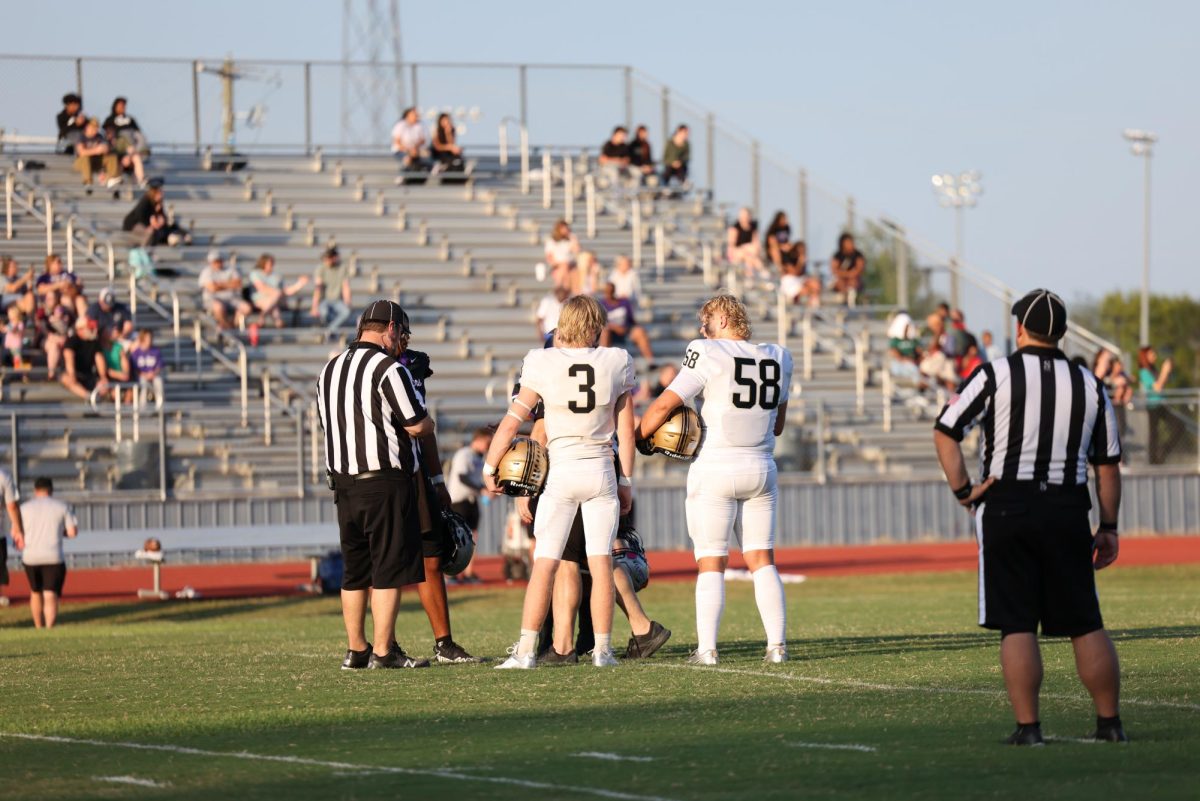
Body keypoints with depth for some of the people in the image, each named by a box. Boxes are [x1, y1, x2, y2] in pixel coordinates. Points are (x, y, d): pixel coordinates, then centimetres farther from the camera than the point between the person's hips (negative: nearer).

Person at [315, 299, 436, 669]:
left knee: (355, 569, 13)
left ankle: (356, 649, 17)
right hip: (385, 482, -7)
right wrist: (428, 423, 11)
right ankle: (383, 651, -4)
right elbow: (418, 426, -11)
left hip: (343, 482, 7)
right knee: (390, 568, -3)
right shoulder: (388, 369, -11)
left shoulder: (329, 370, 12)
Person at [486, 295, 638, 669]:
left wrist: (489, 467, 8)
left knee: (544, 564, -1)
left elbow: (512, 422, -3)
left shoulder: (543, 364, -6)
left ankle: (526, 650, -5)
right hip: (601, 470, 2)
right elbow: (626, 431, 6)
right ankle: (602, 649, 7)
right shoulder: (616, 363, 0)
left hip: (561, 470, -1)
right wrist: (626, 481, 15)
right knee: (601, 562, 5)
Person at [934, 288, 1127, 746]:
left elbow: (945, 432, -6)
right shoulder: (1089, 386, 9)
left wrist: (963, 491, -1)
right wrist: (1108, 527, 16)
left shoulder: (996, 375, -1)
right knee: (1086, 625, 9)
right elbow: (1108, 465, 11)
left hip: (1006, 507, -2)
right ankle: (1110, 722, 11)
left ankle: (1028, 726, -5)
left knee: (1016, 626, -1)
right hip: (1068, 511, 3)